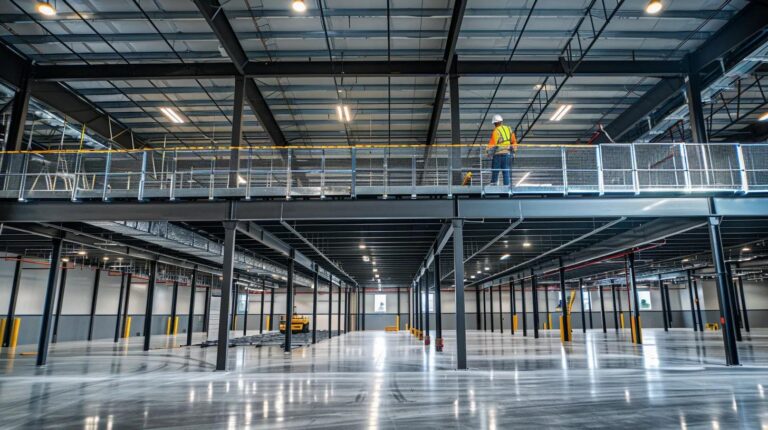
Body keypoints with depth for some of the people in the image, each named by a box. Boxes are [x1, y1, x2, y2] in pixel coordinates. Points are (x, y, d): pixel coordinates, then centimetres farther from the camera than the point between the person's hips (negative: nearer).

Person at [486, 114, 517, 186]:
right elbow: (514, 142, 14)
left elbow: (492, 144, -15)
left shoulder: (496, 131, -11)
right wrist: (513, 151, 21)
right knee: (506, 171, 9)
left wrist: (489, 153, -6)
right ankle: (506, 185, 8)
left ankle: (493, 184, 8)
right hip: (507, 153, 5)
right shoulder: (509, 129, 9)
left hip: (498, 154, -5)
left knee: (495, 170, 4)